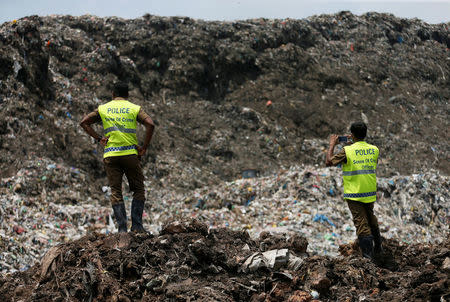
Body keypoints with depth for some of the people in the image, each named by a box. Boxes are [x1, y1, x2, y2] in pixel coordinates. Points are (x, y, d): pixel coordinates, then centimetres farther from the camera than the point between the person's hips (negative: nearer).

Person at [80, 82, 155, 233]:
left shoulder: (103, 109, 10)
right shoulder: (135, 108, 5)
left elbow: (83, 122, 6)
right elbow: (150, 124, -10)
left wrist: (98, 138, 4)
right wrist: (144, 147, -4)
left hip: (110, 155, 1)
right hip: (130, 153, -1)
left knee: (115, 192, 5)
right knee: (138, 189, 10)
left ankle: (122, 228, -4)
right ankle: (136, 226, 1)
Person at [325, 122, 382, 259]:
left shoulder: (348, 151, -16)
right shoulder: (374, 149, 0)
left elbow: (328, 162, -8)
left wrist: (332, 145, 6)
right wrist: (355, 142, 24)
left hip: (354, 194, -5)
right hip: (370, 193, 5)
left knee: (361, 223, -2)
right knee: (371, 219, 24)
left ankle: (368, 254, -3)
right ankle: (378, 247, 38)